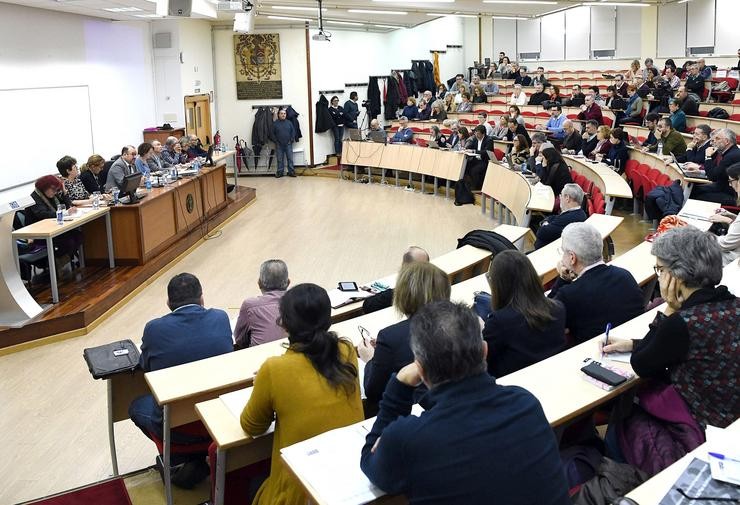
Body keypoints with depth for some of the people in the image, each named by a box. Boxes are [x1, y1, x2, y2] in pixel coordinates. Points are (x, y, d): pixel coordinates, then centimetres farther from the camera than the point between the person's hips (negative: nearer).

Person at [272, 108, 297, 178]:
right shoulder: (275, 123, 2)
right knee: (280, 159, 4)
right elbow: (273, 133, 4)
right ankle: (280, 172, 9)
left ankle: (291, 172, 5)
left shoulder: (289, 123, 5)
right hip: (279, 145, 0)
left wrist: (291, 140, -3)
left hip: (288, 144, 1)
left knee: (290, 158, 1)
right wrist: (276, 141, -4)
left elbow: (293, 132, 6)